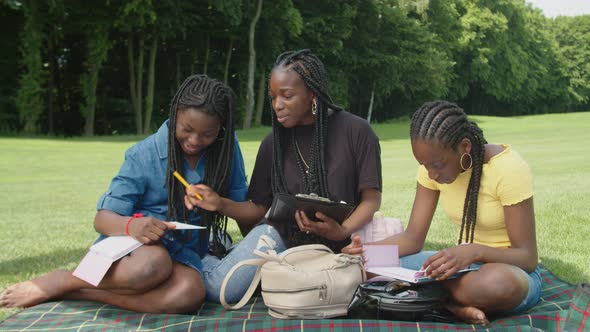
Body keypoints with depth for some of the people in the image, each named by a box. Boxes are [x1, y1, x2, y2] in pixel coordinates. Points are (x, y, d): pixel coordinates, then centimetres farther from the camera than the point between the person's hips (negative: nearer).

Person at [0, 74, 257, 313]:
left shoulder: (226, 147, -2)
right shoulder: (145, 155, -9)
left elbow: (240, 204, 9)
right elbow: (102, 218, -12)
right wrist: (131, 225, -33)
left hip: (183, 253, 3)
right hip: (133, 242, -2)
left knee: (190, 293, -36)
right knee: (151, 267, -42)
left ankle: (77, 292, -22)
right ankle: (61, 281, -14)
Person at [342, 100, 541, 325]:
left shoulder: (508, 169, -21)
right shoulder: (434, 164, -6)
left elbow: (527, 257, -21)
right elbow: (413, 238, -7)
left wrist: (475, 251, -41)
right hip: (465, 264, 5)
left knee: (498, 281, -43)